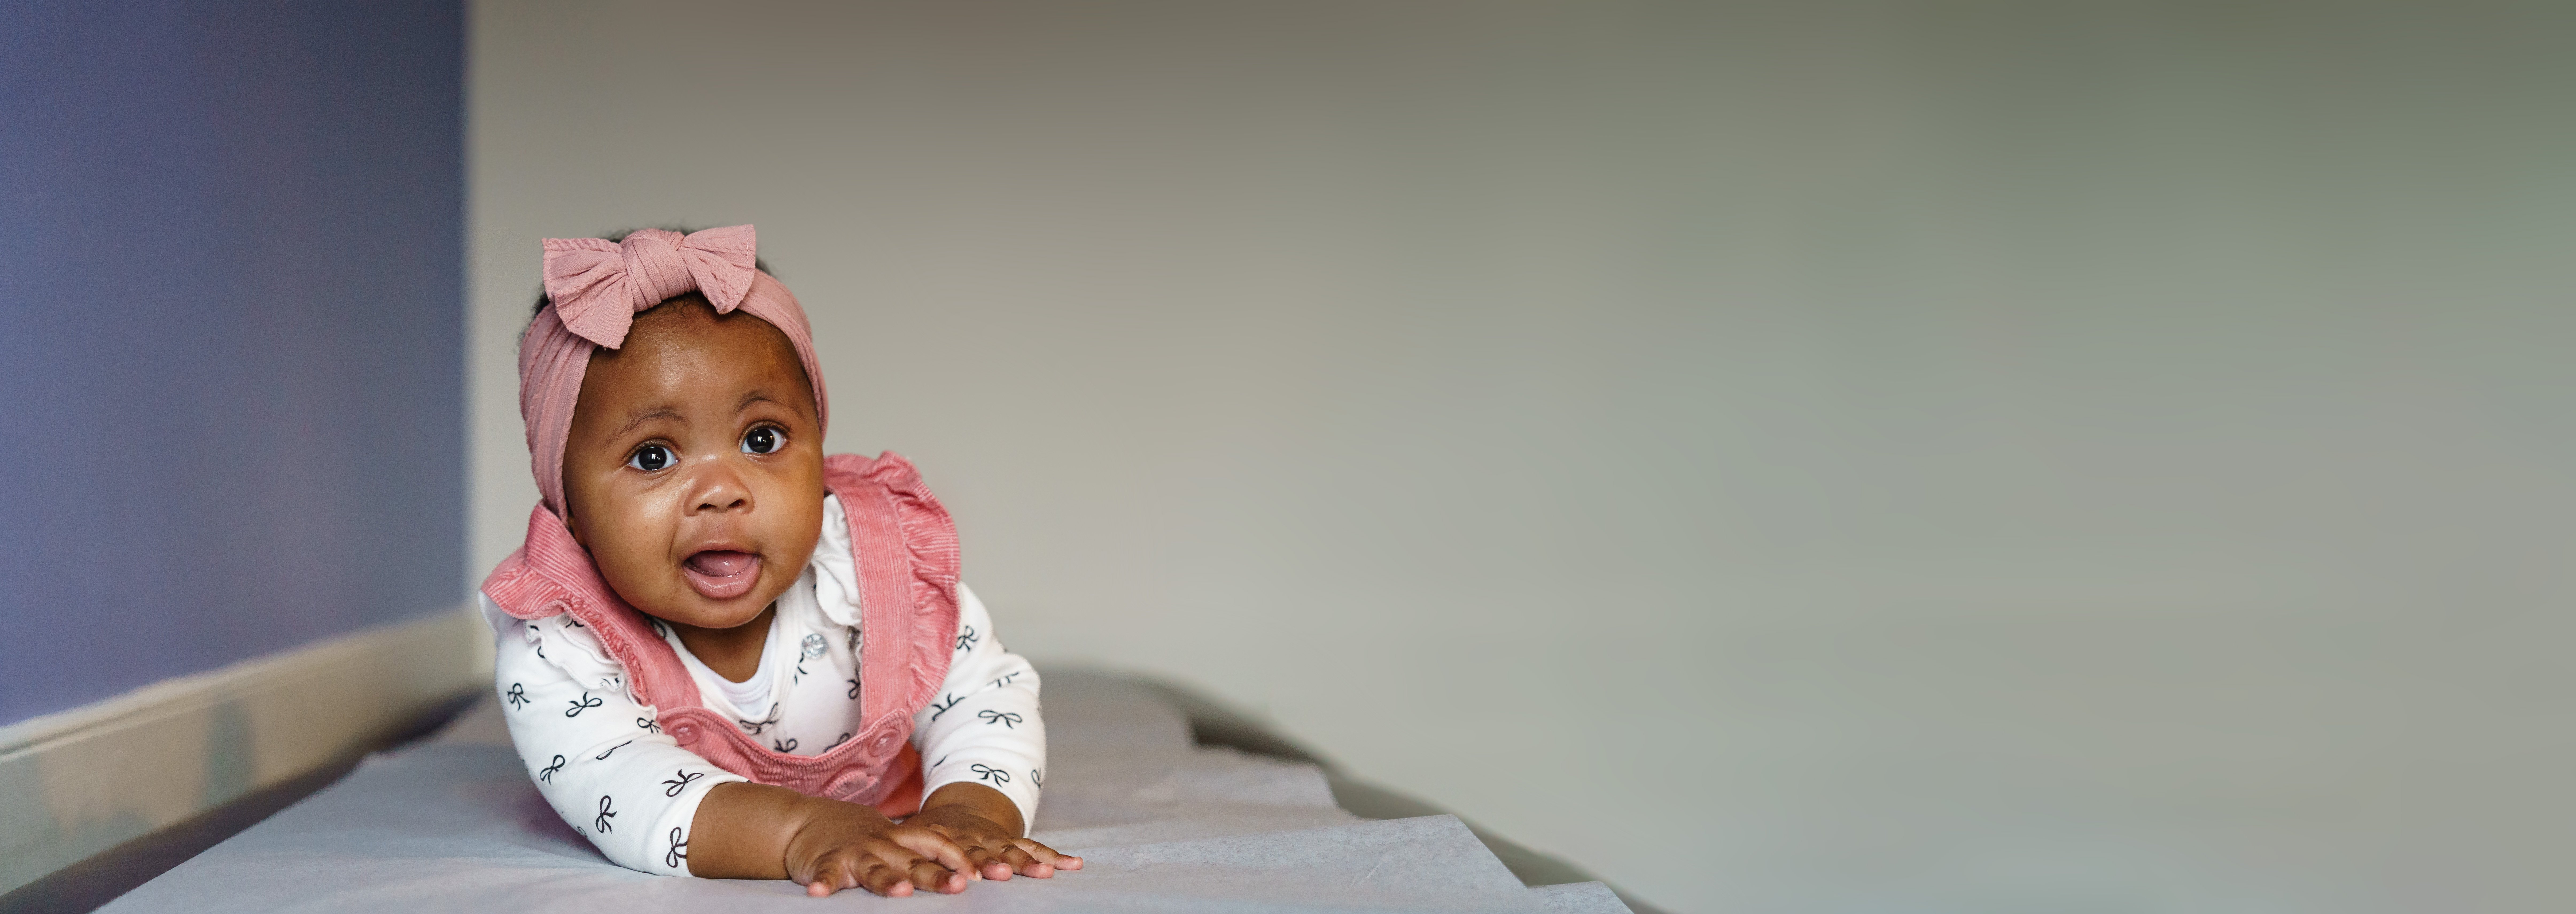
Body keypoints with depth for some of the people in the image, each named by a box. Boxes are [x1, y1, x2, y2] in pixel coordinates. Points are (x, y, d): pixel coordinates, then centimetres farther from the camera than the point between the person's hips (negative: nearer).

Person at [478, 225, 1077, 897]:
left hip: (877, 799, 1)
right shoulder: (553, 646, -41)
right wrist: (801, 833, -72)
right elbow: (618, 788, -55)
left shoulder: (870, 565, -35)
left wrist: (970, 811, -52)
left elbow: (984, 697, -28)